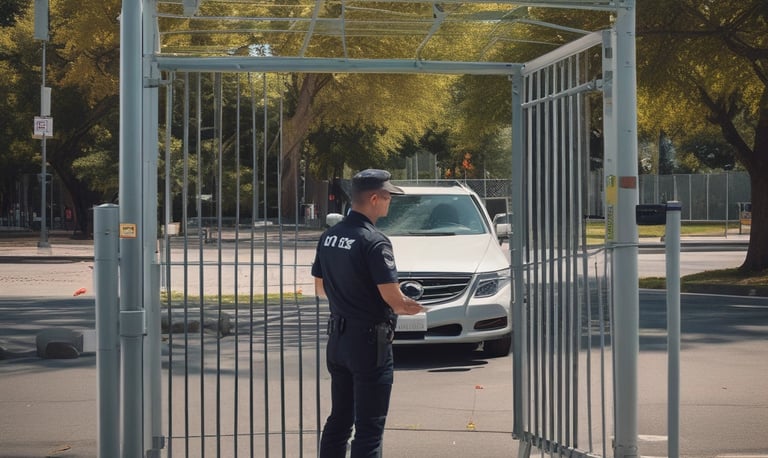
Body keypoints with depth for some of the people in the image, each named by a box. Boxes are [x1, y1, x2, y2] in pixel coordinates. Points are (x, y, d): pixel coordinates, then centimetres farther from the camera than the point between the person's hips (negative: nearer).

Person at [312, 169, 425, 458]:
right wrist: (407, 307, -1)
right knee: (369, 427, -2)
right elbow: (392, 296, -21)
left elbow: (320, 289, 15)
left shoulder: (329, 237, 6)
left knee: (338, 420, 17)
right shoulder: (374, 241, -19)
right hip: (369, 341, -8)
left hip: (337, 339, 8)